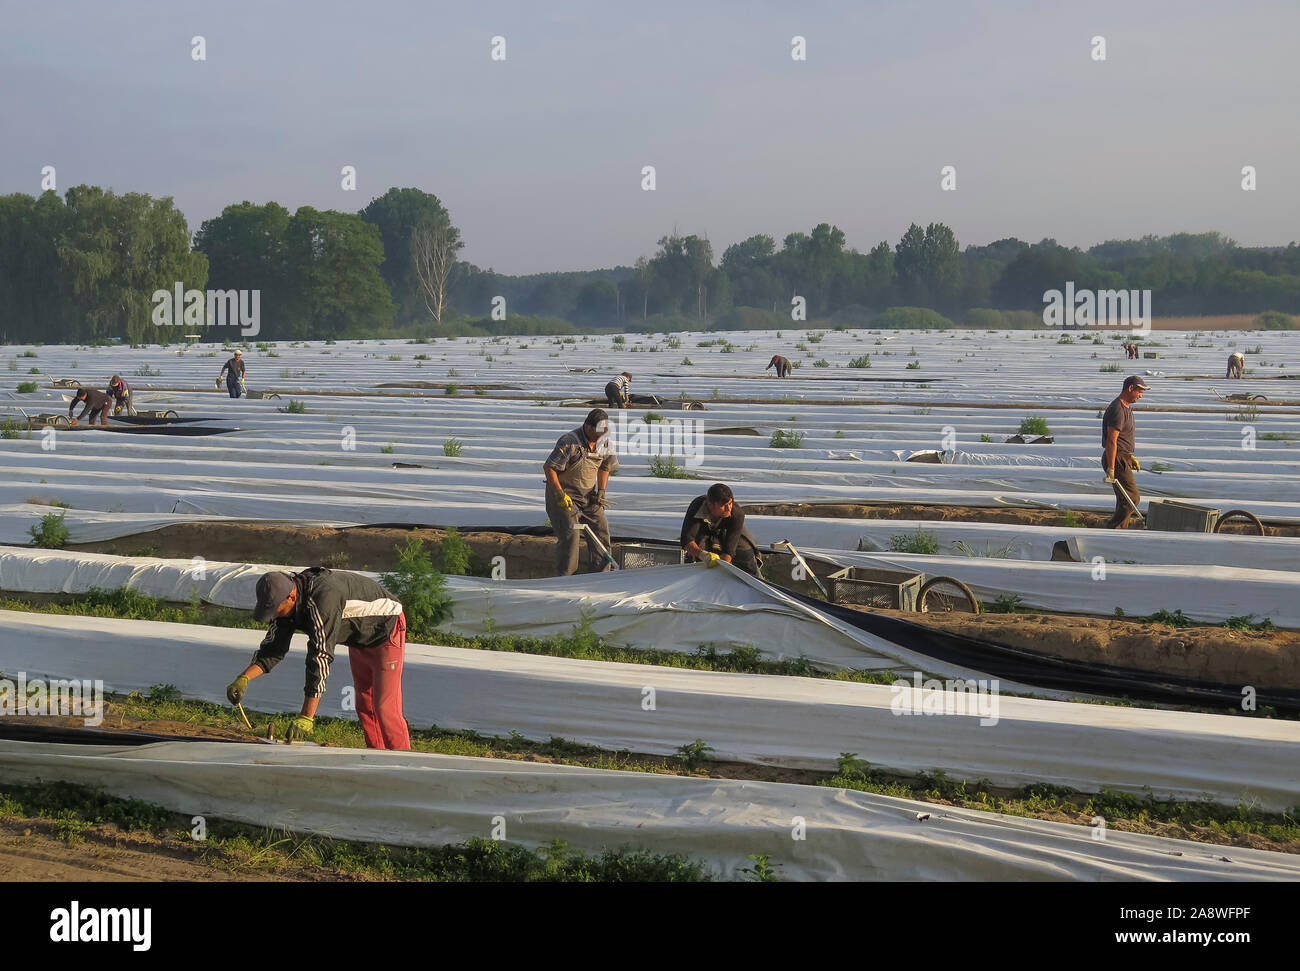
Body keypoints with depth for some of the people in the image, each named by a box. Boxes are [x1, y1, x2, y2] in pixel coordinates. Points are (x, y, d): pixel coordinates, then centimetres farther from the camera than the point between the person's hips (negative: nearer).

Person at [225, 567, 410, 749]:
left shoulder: (323, 597, -40)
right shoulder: (285, 602, -13)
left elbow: (321, 657, -42)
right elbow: (273, 648, -5)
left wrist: (306, 717, -42)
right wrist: (244, 678, -24)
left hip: (387, 630, -9)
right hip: (359, 641, 9)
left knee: (385, 708, -13)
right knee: (364, 707, 12)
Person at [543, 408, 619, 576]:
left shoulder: (604, 442, 0)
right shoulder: (569, 442, -22)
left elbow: (605, 466, 18)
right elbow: (549, 467, -20)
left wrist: (601, 491, 6)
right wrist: (560, 495, -21)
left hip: (588, 496, 7)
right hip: (564, 495, -7)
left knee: (601, 530, 1)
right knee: (569, 534, -14)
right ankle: (565, 577, -8)